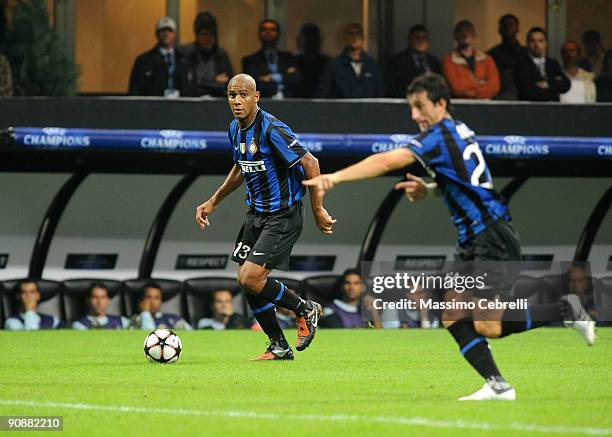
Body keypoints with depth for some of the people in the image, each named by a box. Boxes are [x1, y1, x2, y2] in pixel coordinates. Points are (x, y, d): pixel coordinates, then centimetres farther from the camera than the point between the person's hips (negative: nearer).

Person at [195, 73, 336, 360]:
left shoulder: (272, 129, -22)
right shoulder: (235, 129, 5)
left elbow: (310, 164, -20)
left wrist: (318, 210, -17)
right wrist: (213, 202, 22)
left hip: (282, 216, -9)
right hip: (255, 214, 9)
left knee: (250, 279, -18)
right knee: (248, 284, 6)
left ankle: (305, 310, 6)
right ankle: (279, 347, 21)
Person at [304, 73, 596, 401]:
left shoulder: (441, 135, -14)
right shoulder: (458, 131, 15)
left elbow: (387, 161, -25)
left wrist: (334, 177, -29)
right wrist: (427, 190, 9)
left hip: (492, 236, -10)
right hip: (473, 240, 10)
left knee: (487, 326, -14)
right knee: (453, 317, 3)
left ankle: (566, 309, -1)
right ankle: (498, 386, 1)